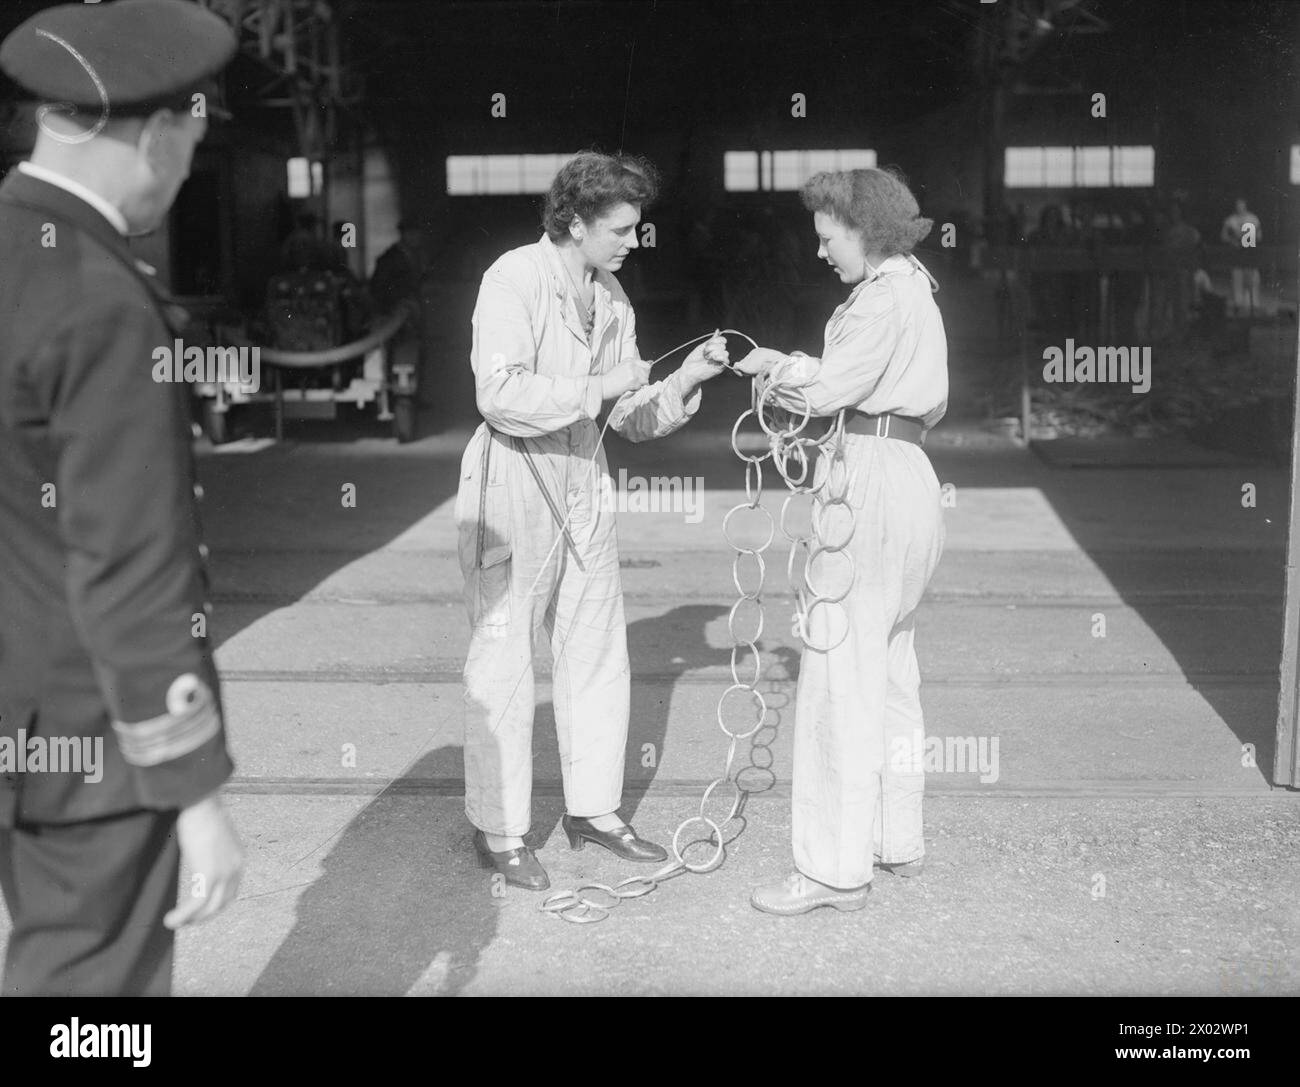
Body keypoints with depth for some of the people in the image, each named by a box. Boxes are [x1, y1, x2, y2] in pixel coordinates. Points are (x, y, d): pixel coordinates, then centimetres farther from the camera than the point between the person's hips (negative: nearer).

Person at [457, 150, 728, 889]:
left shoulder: (611, 297, 11)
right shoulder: (515, 279, -11)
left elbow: (635, 420, 12)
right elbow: (500, 395, -23)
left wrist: (686, 378, -4)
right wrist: (599, 385, -20)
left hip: (584, 483, 8)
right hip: (514, 480, -7)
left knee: (599, 651, 12)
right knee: (505, 660, 0)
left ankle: (594, 808, 26)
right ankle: (499, 829, 12)